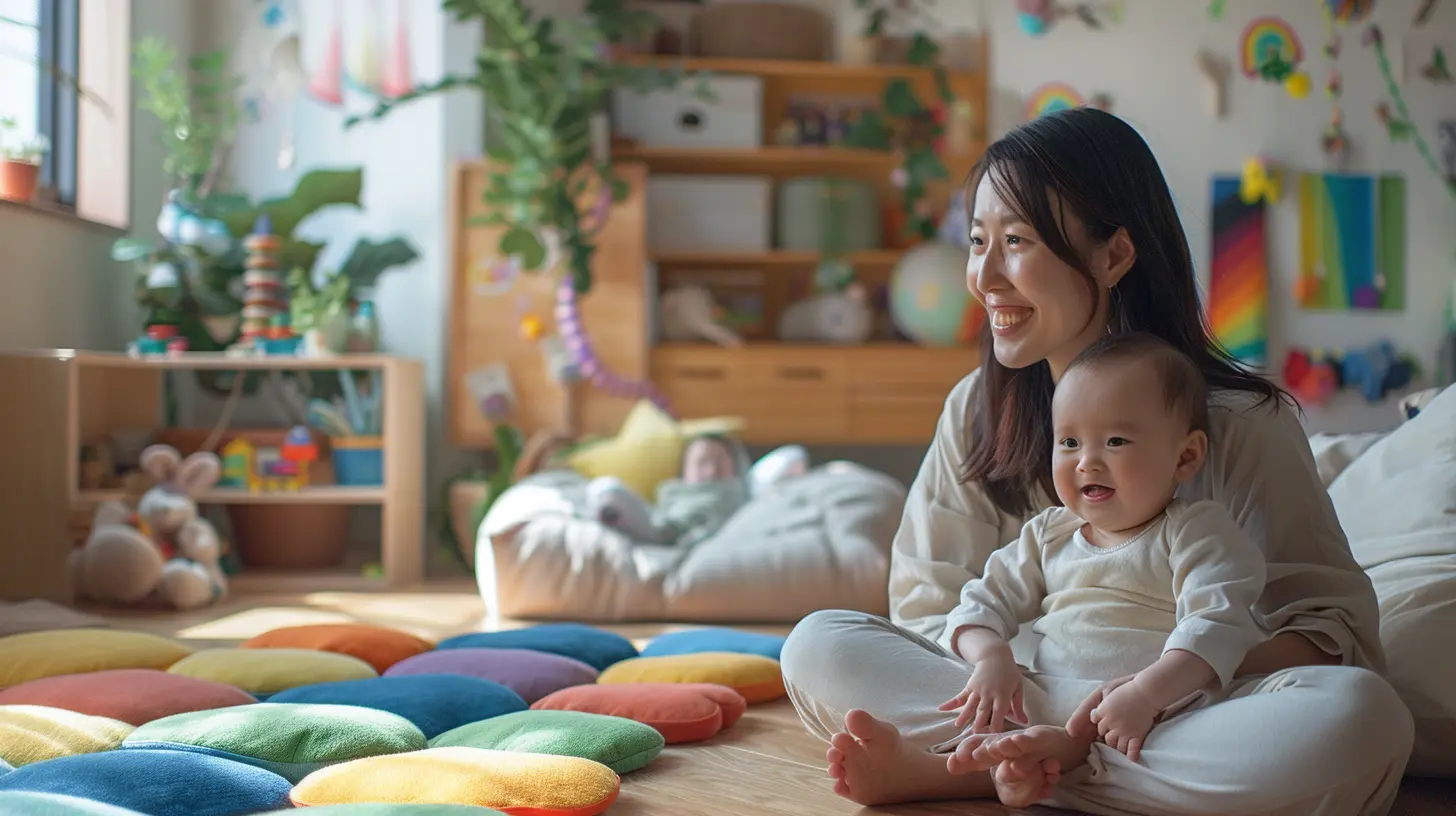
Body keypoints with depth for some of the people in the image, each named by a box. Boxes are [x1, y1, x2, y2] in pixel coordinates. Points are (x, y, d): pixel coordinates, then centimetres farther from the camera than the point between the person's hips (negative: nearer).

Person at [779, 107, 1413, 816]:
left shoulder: (1241, 421, -9)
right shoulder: (975, 409, 3)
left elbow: (1335, 625, -12)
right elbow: (931, 608, 1)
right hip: (1023, 705, 2)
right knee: (818, 645, -14)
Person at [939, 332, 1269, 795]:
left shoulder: (1198, 532, 3)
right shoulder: (1048, 535, 20)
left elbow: (1218, 627, -12)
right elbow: (985, 601, 17)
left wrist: (1144, 694, -28)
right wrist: (991, 657, -8)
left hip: (1161, 705, -4)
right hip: (1045, 698, 4)